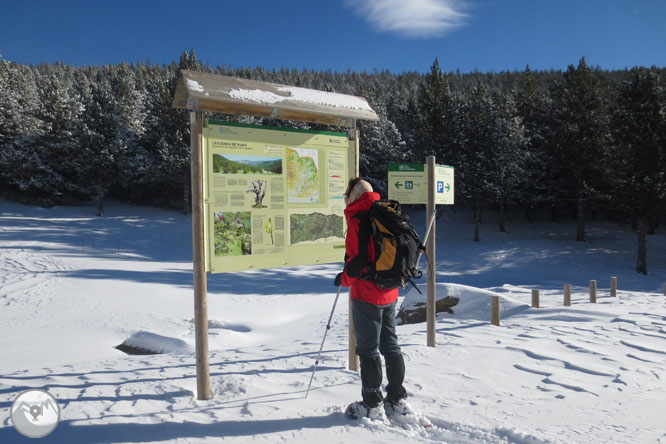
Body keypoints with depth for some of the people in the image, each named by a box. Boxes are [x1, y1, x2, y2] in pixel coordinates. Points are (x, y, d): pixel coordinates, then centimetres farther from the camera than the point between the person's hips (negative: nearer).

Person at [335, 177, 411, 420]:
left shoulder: (358, 219, -14)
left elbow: (358, 258, -21)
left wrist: (344, 279, -4)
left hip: (367, 295, -8)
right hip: (390, 293, 8)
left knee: (368, 350, 3)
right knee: (391, 346, 16)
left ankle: (372, 405, 13)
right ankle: (397, 400, 25)